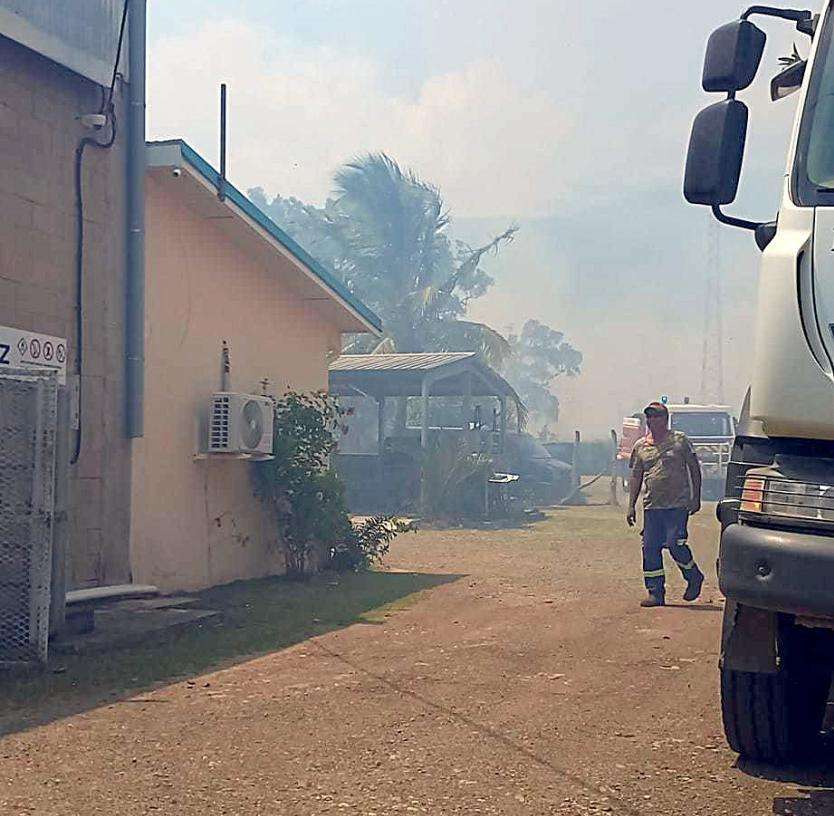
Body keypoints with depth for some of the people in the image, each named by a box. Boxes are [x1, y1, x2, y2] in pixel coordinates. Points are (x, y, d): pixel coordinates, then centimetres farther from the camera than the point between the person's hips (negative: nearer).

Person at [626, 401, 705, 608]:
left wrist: (696, 498, -2)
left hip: (678, 504, -4)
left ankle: (694, 577, 15)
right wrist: (631, 505, 10)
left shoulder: (680, 441, 1)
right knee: (650, 548, 1)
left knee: (675, 544, -11)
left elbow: (694, 469, 4)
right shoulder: (641, 446, 11)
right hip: (652, 506, 5)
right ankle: (656, 593, 10)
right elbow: (635, 477, 16)